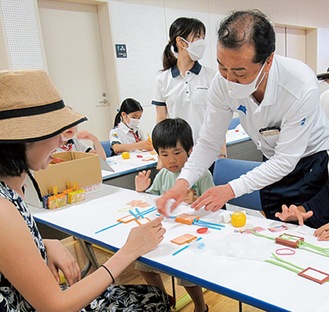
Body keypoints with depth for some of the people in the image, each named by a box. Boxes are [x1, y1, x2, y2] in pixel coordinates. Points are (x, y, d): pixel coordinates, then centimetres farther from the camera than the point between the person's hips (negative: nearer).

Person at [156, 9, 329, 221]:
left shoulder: (302, 87, -35)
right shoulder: (223, 82, -23)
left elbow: (286, 160, -29)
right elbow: (209, 143, -14)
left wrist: (232, 189, -36)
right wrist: (183, 182, -29)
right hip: (273, 164, 4)